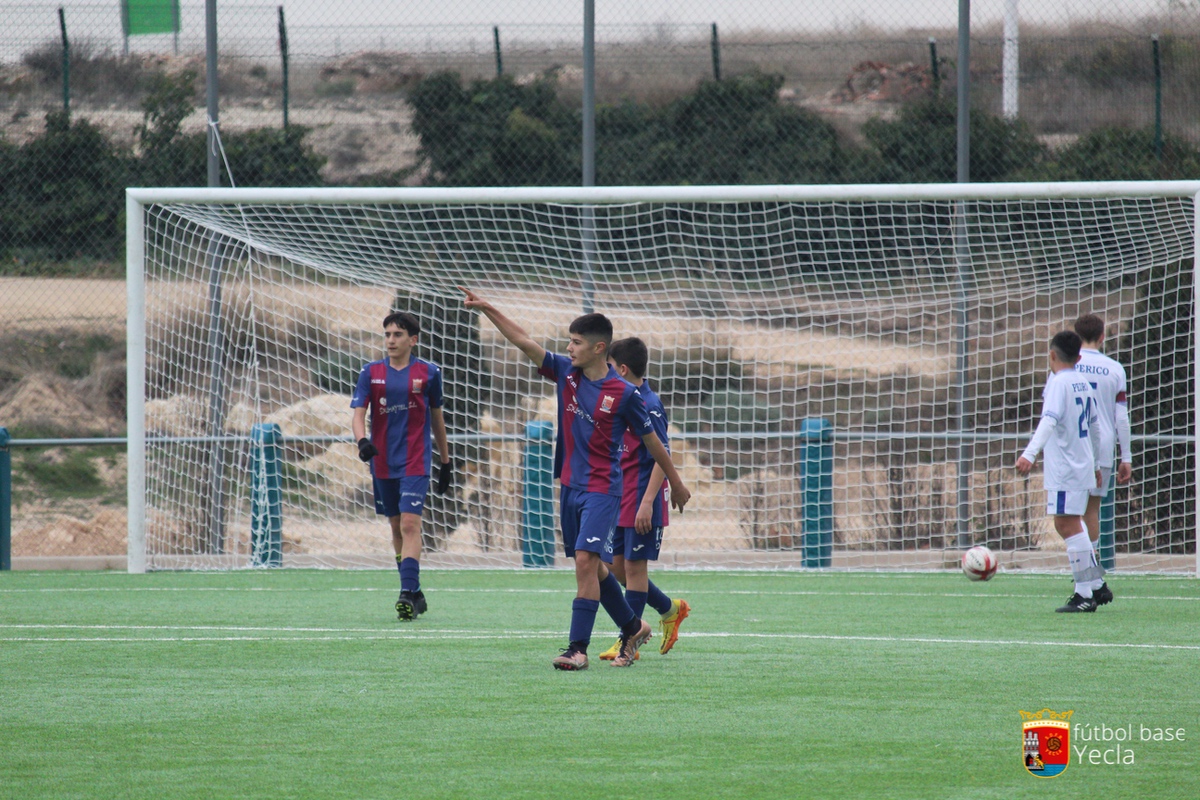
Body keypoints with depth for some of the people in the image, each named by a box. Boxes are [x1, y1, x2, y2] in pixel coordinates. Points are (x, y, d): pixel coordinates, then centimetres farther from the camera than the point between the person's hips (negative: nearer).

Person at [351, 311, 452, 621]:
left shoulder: (428, 373, 1)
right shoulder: (372, 373, 3)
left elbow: (436, 417, 12)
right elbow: (359, 413, -3)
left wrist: (445, 461, 17)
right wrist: (362, 441, -25)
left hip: (415, 463, -3)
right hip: (383, 463, 3)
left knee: (410, 524, -16)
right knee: (397, 528, 10)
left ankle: (408, 593, -23)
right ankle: (416, 595, 22)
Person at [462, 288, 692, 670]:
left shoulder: (624, 393, -11)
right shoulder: (566, 372, 3)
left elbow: (650, 440, 0)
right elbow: (524, 341, 0)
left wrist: (675, 482, 10)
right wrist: (487, 309, -9)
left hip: (602, 488, -6)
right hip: (569, 485, 6)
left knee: (586, 561, -16)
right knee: (591, 566, 14)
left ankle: (578, 648, -14)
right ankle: (632, 628, 32)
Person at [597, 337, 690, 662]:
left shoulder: (648, 406, -15)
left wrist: (647, 503, -23)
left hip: (639, 504, -9)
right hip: (619, 501, 9)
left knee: (634, 566, -3)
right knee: (617, 566, 11)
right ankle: (670, 609, 27)